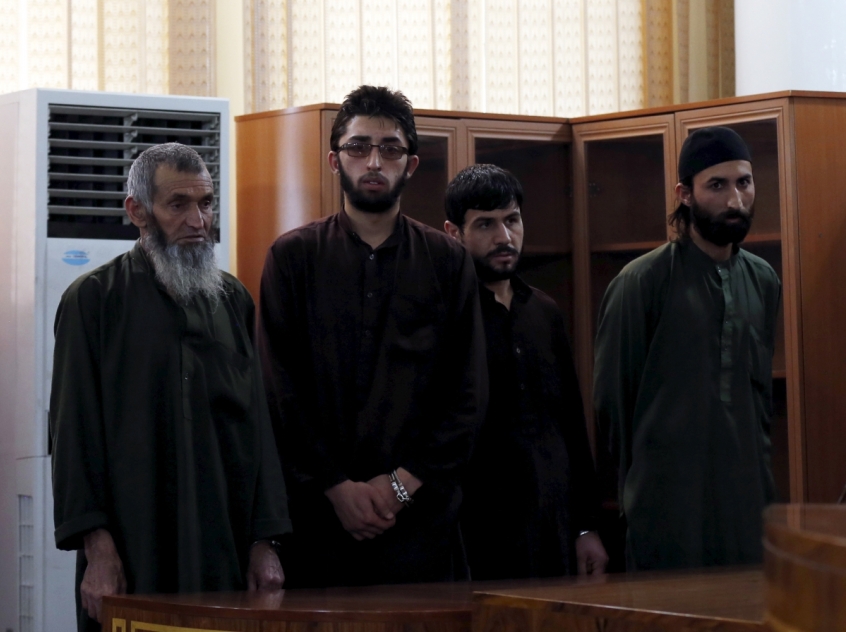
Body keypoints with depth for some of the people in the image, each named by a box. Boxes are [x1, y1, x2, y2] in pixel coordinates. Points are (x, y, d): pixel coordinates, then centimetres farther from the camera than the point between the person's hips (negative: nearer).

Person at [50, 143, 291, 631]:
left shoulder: (234, 301, 12)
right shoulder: (95, 299, 0)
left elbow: (258, 425, 11)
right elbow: (76, 431, -4)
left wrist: (265, 540, 4)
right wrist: (96, 548, -11)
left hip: (227, 552, 3)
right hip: (134, 552, -3)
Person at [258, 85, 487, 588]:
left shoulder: (448, 262, 9)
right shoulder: (293, 257, 6)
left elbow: (469, 393, 4)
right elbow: (281, 391, 0)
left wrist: (404, 482, -7)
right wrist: (337, 487, -8)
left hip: (421, 510, 1)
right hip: (318, 511, -1)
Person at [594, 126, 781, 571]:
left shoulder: (763, 282, 10)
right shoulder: (644, 281, -6)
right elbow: (612, 398, -2)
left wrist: (755, 463, 11)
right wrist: (646, 477, 4)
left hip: (748, 499, 5)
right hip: (669, 503, -5)